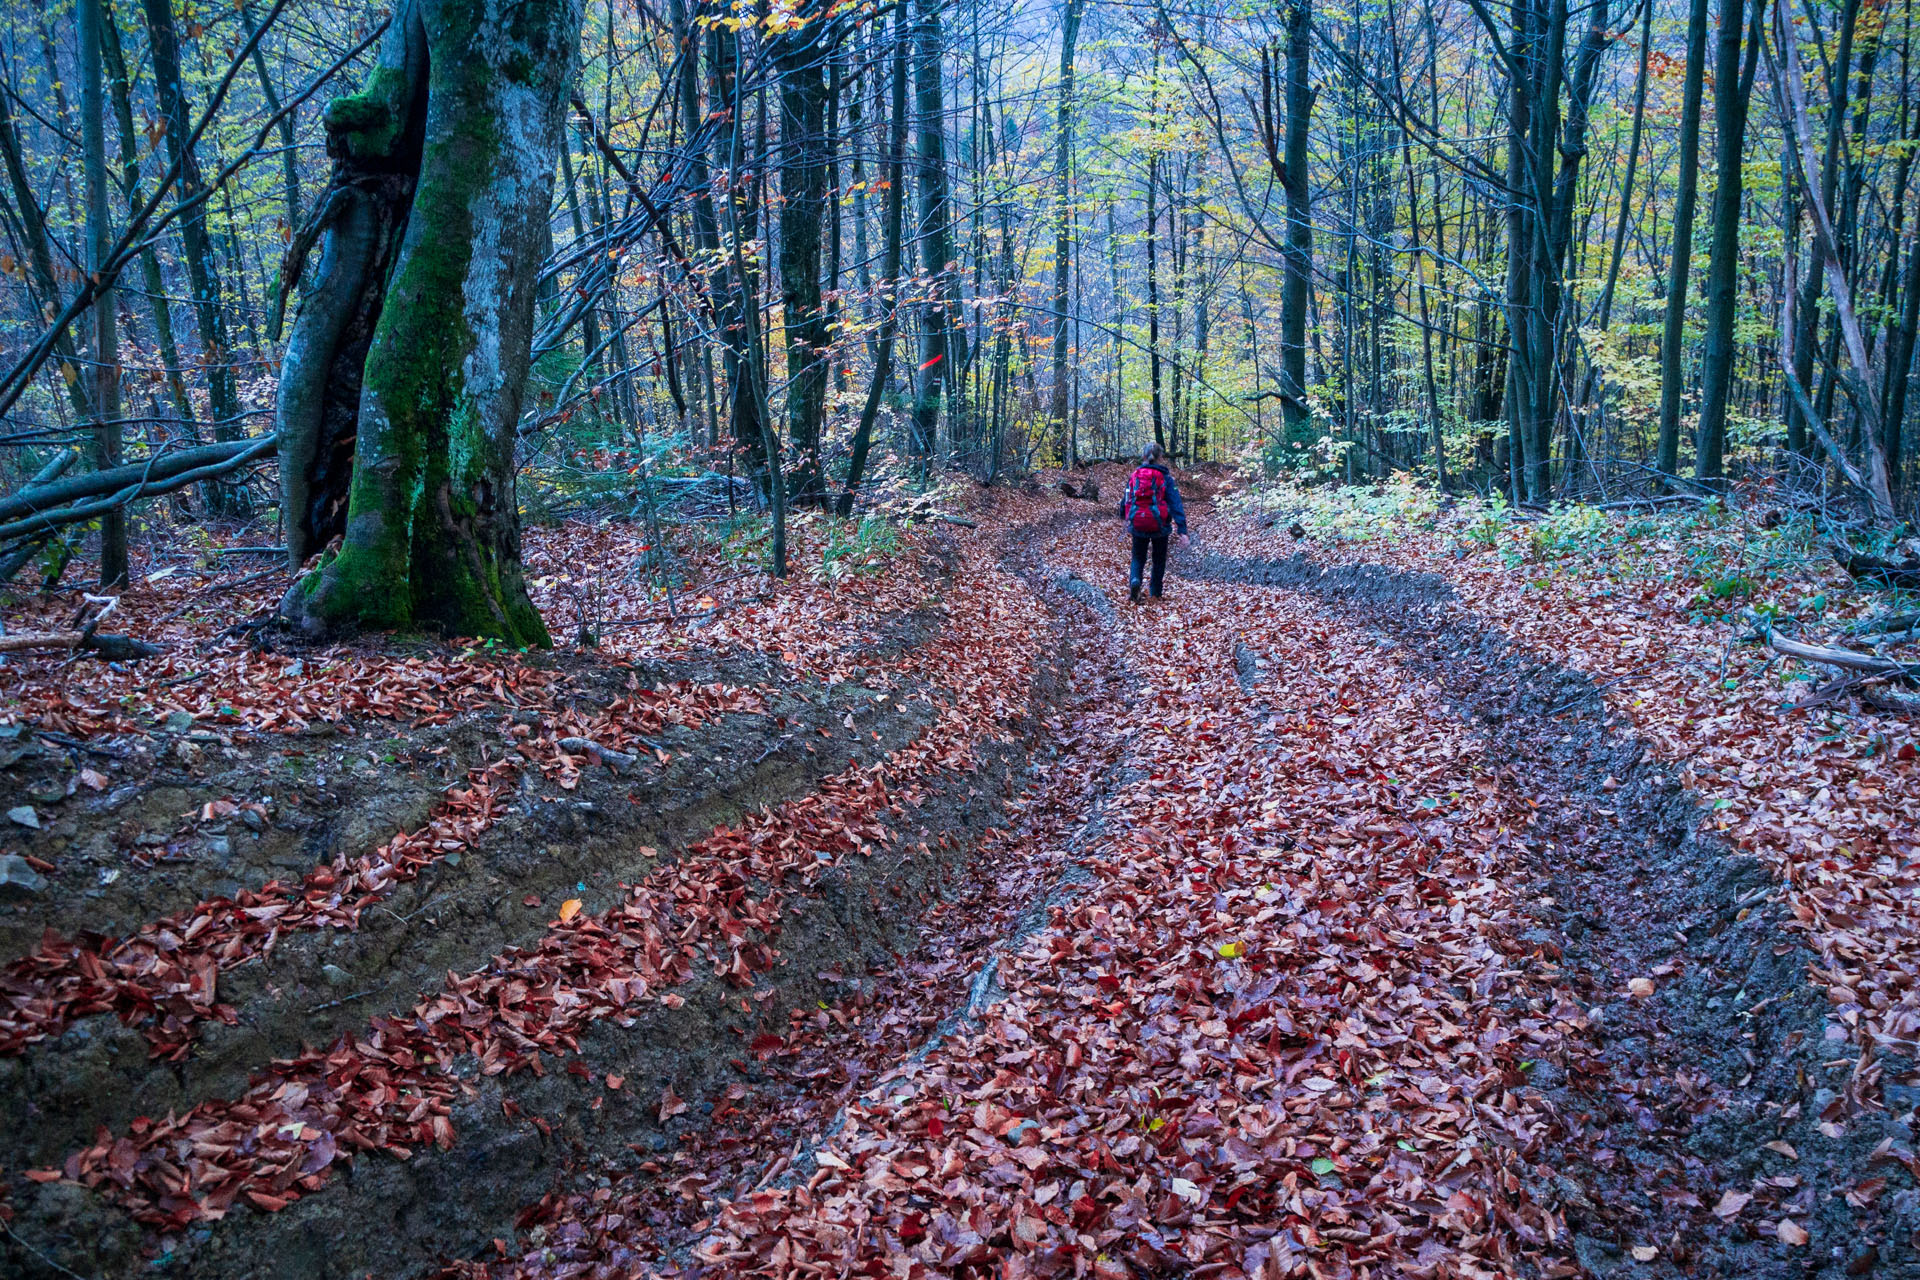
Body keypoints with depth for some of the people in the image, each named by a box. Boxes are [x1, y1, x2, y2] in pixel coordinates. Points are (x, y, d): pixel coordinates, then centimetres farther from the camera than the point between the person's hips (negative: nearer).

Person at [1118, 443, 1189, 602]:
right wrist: (1182, 531, -17)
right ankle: (1155, 591, 29)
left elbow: (1126, 499, 11)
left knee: (1138, 557, 15)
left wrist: (1123, 516, 33)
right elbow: (1176, 505, -14)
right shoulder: (1165, 477, -8)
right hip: (1159, 526, -2)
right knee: (1159, 559, 19)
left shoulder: (1134, 475, 1)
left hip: (1138, 526, 2)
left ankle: (1134, 580, -15)